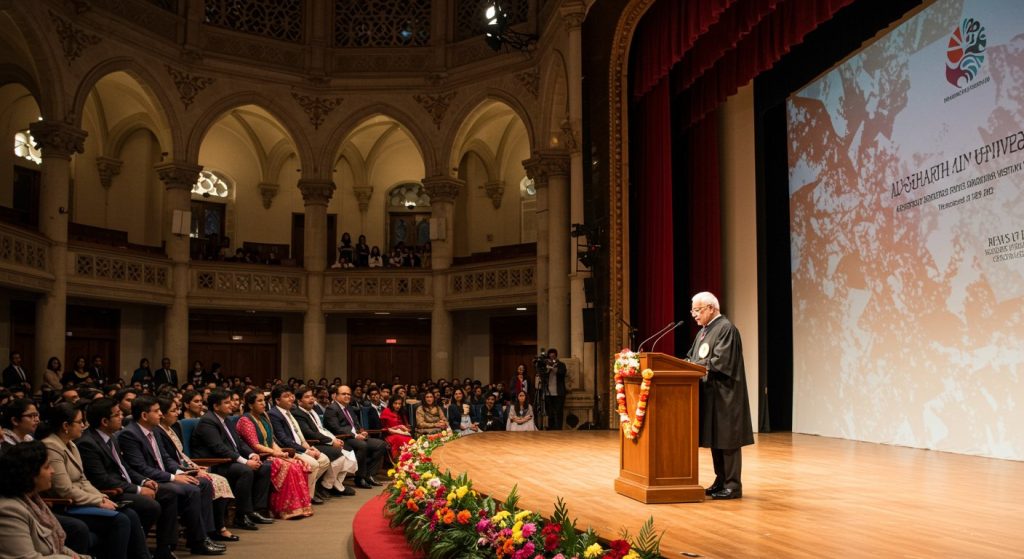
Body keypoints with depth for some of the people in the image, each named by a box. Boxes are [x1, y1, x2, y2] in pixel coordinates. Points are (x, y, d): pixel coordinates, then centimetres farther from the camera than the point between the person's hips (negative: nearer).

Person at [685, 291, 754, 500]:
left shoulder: (726, 328, -13)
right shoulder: (704, 330, 15)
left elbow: (720, 361, -20)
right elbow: (693, 357, 18)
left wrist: (692, 365, -18)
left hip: (723, 394, -9)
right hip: (710, 393, 9)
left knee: (726, 439, -4)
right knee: (715, 439, 12)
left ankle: (733, 485, 1)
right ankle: (721, 481, 20)